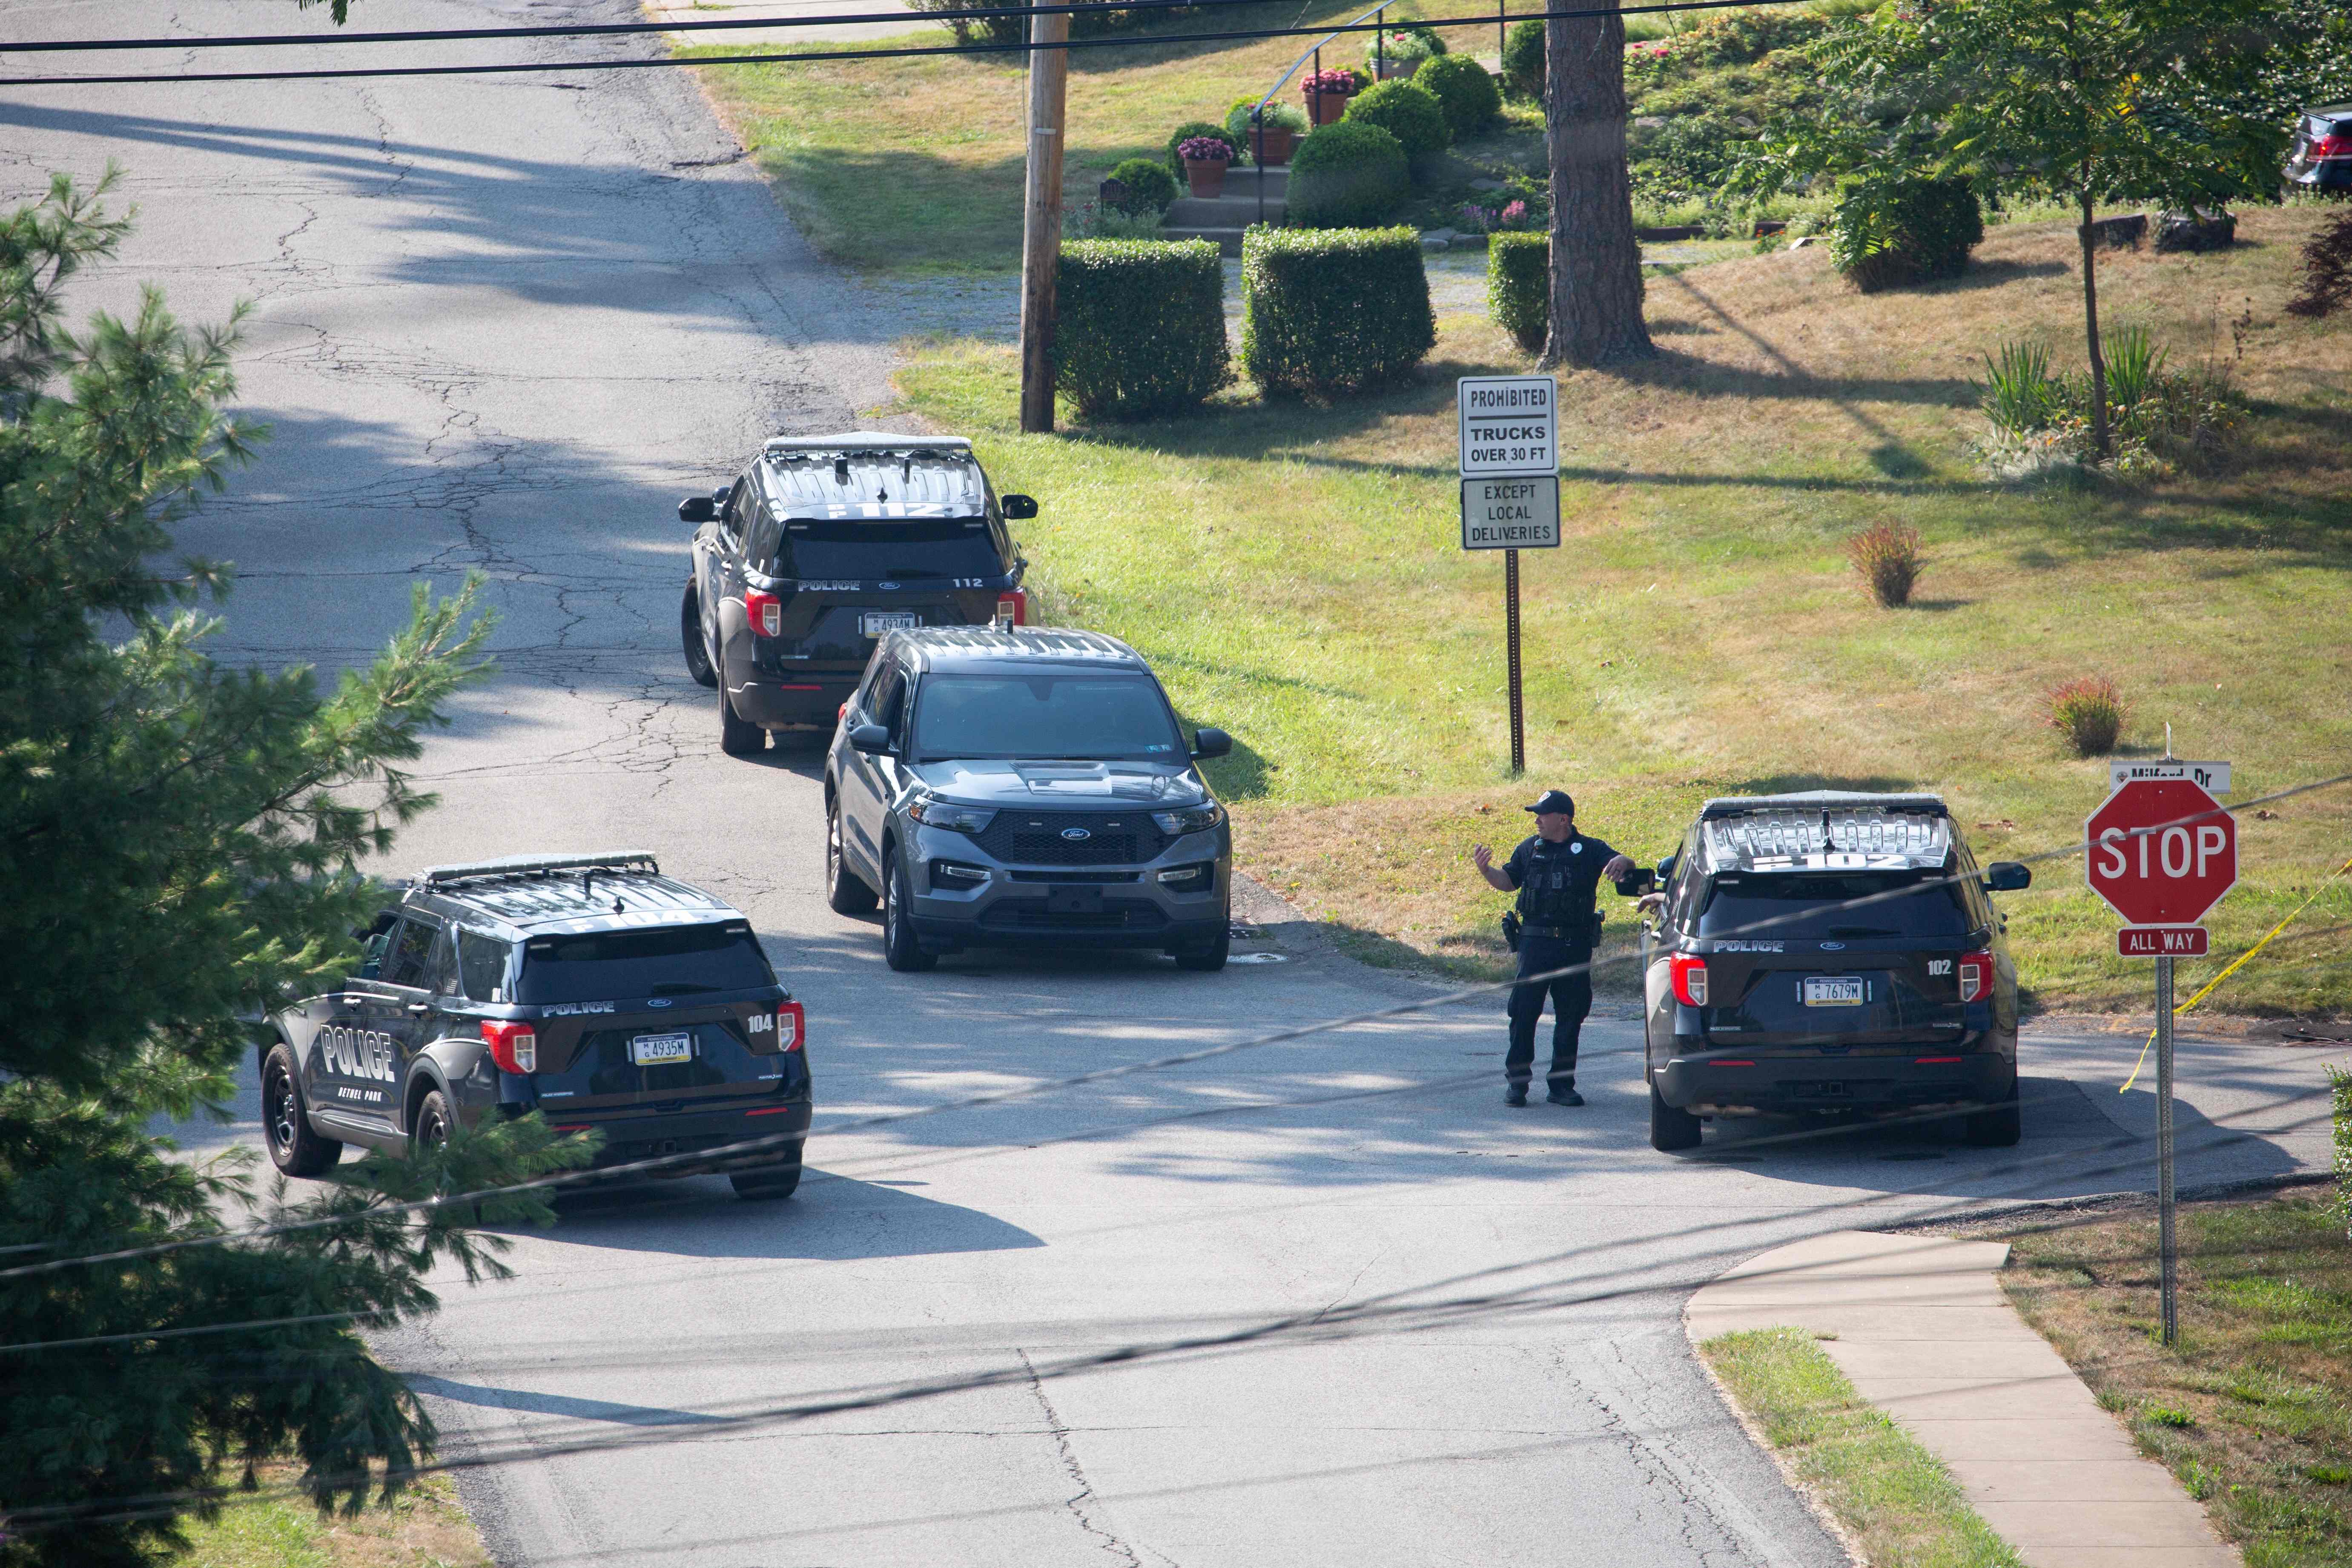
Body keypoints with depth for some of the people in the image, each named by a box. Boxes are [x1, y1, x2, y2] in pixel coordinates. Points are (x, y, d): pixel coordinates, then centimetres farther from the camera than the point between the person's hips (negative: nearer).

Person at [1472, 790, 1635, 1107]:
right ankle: (1516, 1082, 1)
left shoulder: (1589, 850, 4)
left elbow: (1625, 865, -7)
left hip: (1576, 946, 0)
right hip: (1536, 942, 1)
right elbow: (1508, 881, 18)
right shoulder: (1529, 850, 10)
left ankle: (1562, 1084, 13)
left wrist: (1621, 863, -31)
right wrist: (1486, 870, -1)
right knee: (1524, 1012, -5)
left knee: (1571, 1015, 5)